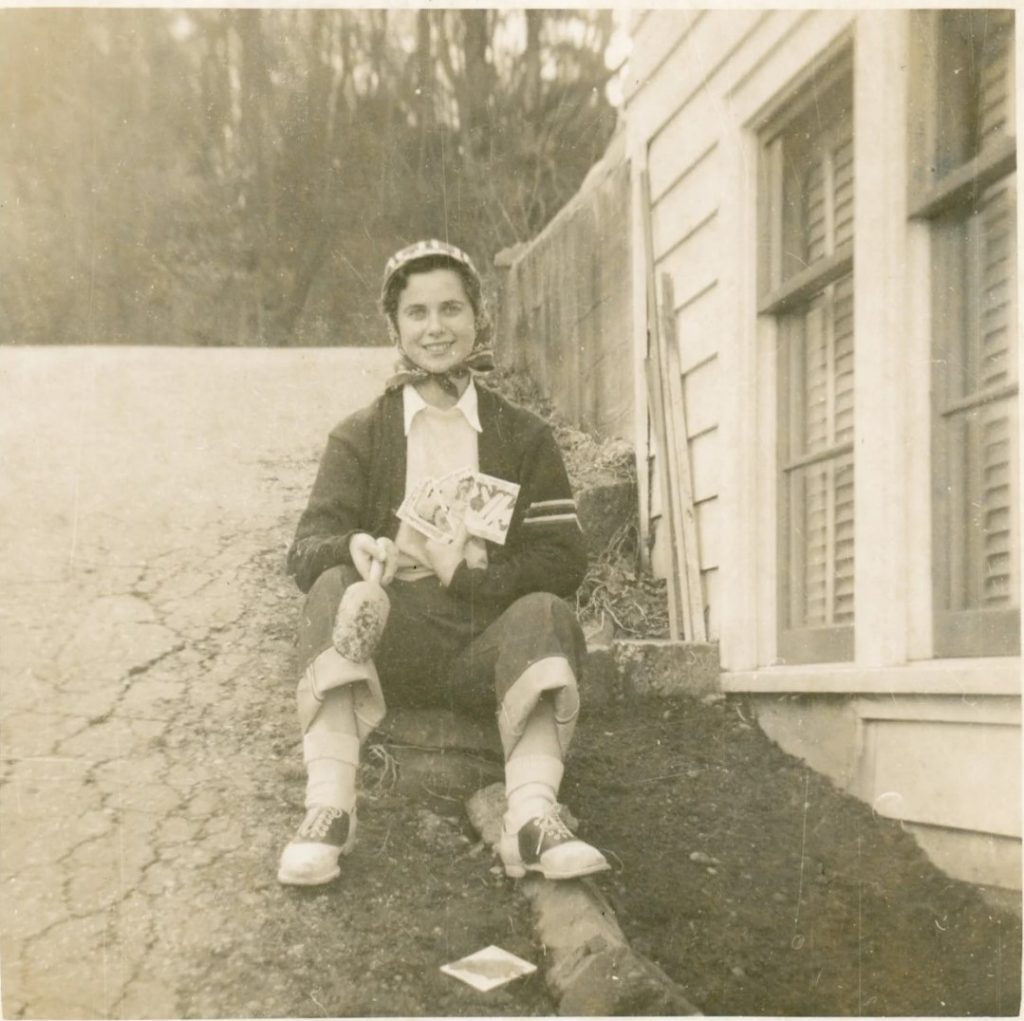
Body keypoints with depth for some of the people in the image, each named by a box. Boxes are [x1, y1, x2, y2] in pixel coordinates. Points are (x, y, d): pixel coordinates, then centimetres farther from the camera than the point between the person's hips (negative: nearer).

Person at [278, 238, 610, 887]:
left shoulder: (524, 436, 13)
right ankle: (329, 808, -36)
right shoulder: (359, 438, 14)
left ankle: (532, 814, -39)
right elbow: (306, 550, 0)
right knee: (335, 587, -28)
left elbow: (564, 561, 1)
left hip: (487, 649, 0)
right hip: (387, 645, 0)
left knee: (544, 613, -29)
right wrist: (356, 547, -25)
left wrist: (466, 570, -15)